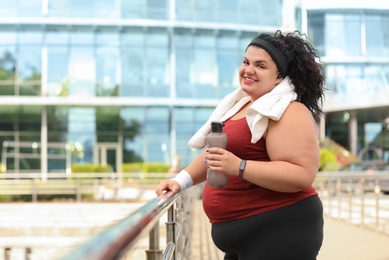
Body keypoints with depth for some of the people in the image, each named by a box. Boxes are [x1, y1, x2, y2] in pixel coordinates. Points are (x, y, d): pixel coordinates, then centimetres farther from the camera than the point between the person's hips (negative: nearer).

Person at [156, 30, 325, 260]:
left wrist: (239, 167, -29)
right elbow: (215, 154, 24)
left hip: (280, 232, -9)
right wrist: (181, 181, 12)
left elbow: (303, 174, -24)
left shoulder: (289, 112, -14)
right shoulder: (240, 104, 14)